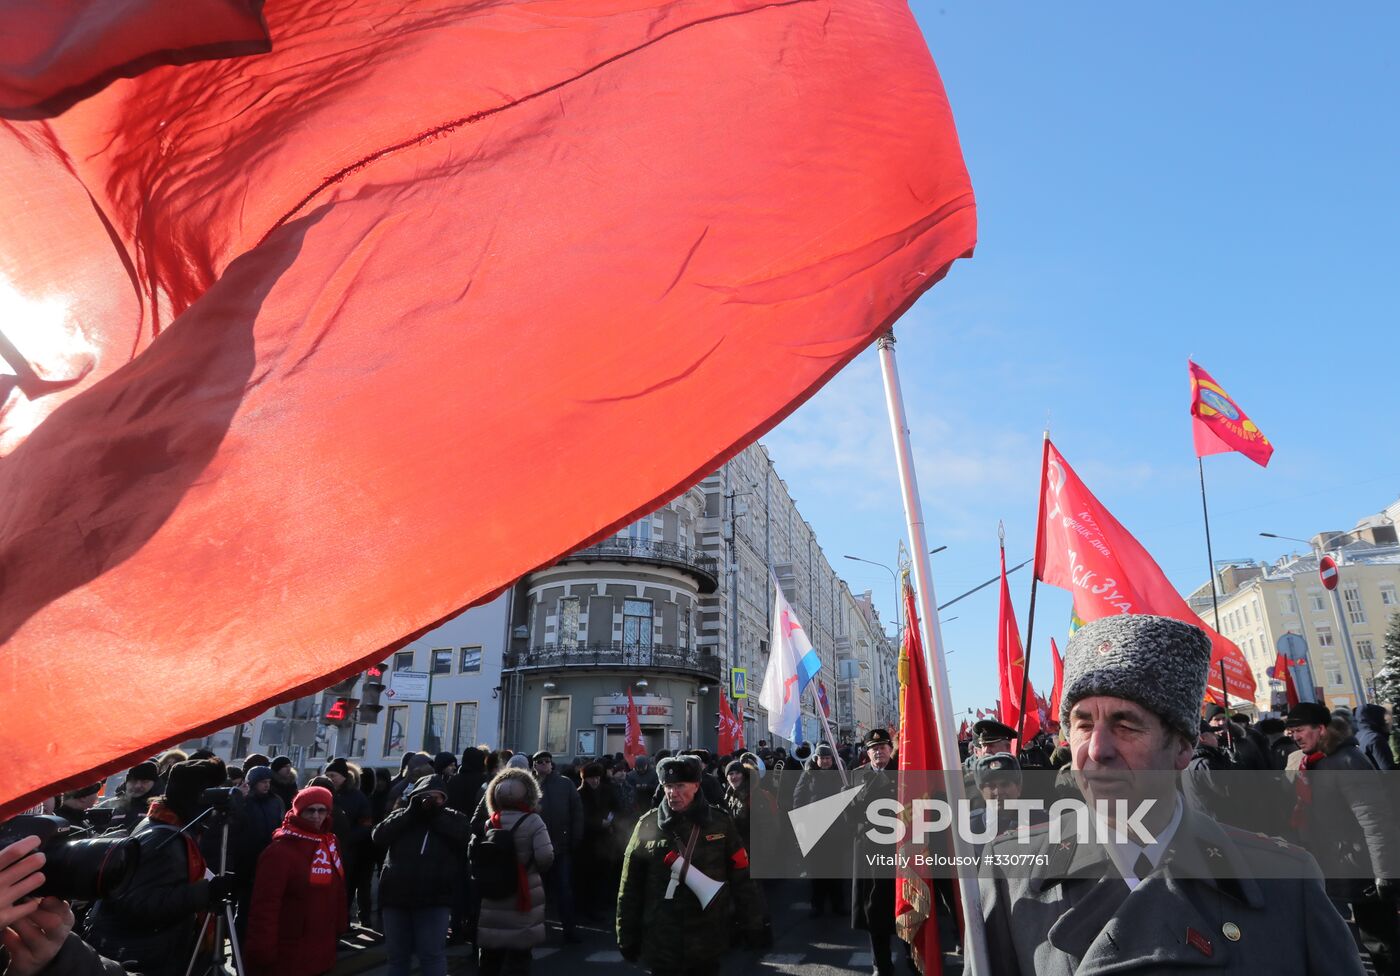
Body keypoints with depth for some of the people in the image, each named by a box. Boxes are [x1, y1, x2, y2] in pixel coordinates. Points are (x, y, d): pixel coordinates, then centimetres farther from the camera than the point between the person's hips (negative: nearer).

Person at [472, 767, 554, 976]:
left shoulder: (489, 823, 2)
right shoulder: (532, 821, -12)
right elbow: (545, 857, -19)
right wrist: (534, 869, 1)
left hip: (493, 895, 4)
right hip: (524, 894, -4)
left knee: (491, 952, 17)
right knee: (519, 952, 7)